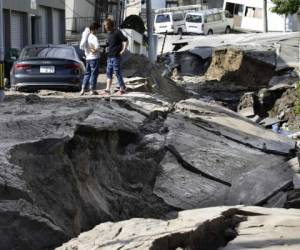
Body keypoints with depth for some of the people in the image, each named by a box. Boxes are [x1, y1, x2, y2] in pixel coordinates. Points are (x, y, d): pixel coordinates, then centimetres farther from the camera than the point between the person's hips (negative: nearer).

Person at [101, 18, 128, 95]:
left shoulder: (117, 32, -13)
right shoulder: (109, 33, 14)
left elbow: (125, 40, -16)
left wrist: (123, 50, -15)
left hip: (116, 56, -9)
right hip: (110, 56, 9)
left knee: (117, 72, -3)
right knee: (108, 73, 7)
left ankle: (122, 89, 5)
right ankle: (107, 89, 8)